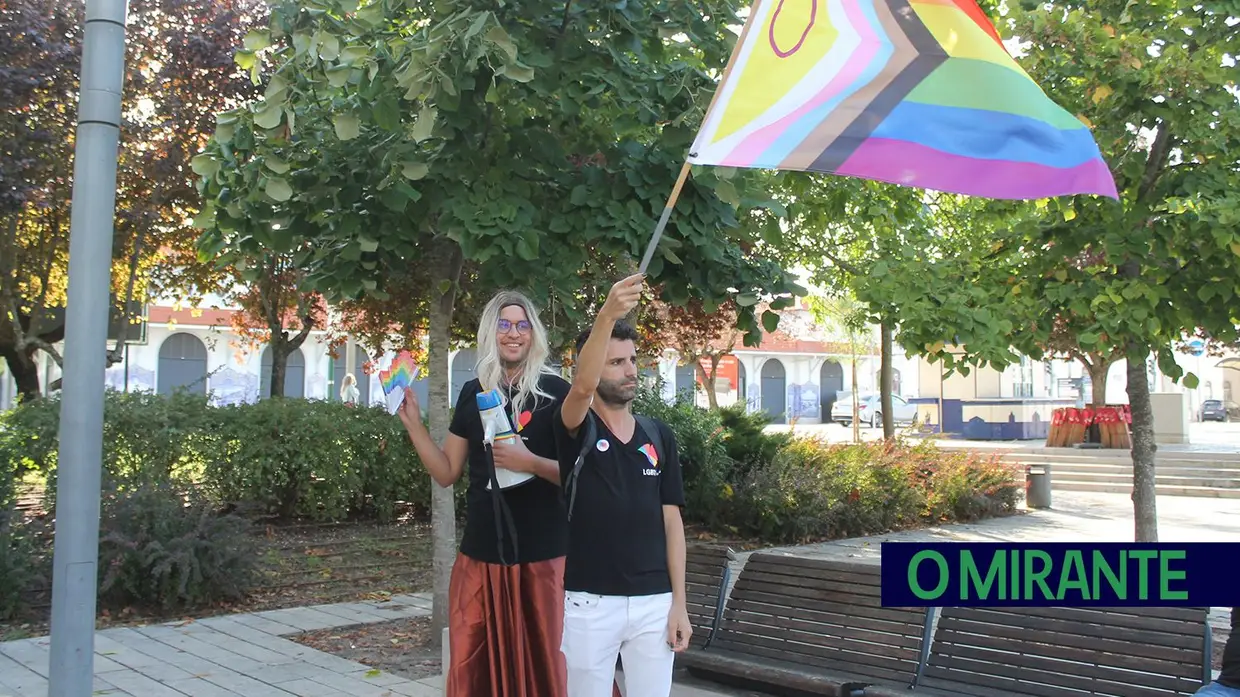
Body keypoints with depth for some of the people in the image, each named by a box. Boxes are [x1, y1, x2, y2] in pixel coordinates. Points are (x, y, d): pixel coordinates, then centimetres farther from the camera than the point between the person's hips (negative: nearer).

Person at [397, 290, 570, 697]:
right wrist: (413, 423, 5)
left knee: (540, 662, 1)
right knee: (472, 664, 6)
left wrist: (532, 463, -20)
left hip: (540, 555, -4)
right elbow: (447, 473, 13)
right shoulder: (473, 393, 10)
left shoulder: (554, 391, -4)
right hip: (481, 553, 4)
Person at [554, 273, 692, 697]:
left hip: (653, 601, 3)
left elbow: (671, 520, 7)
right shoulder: (576, 430, -5)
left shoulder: (660, 436, 7)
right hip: (589, 602, -3)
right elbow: (582, 387, -29)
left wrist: (679, 602, 2)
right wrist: (607, 315, -42)